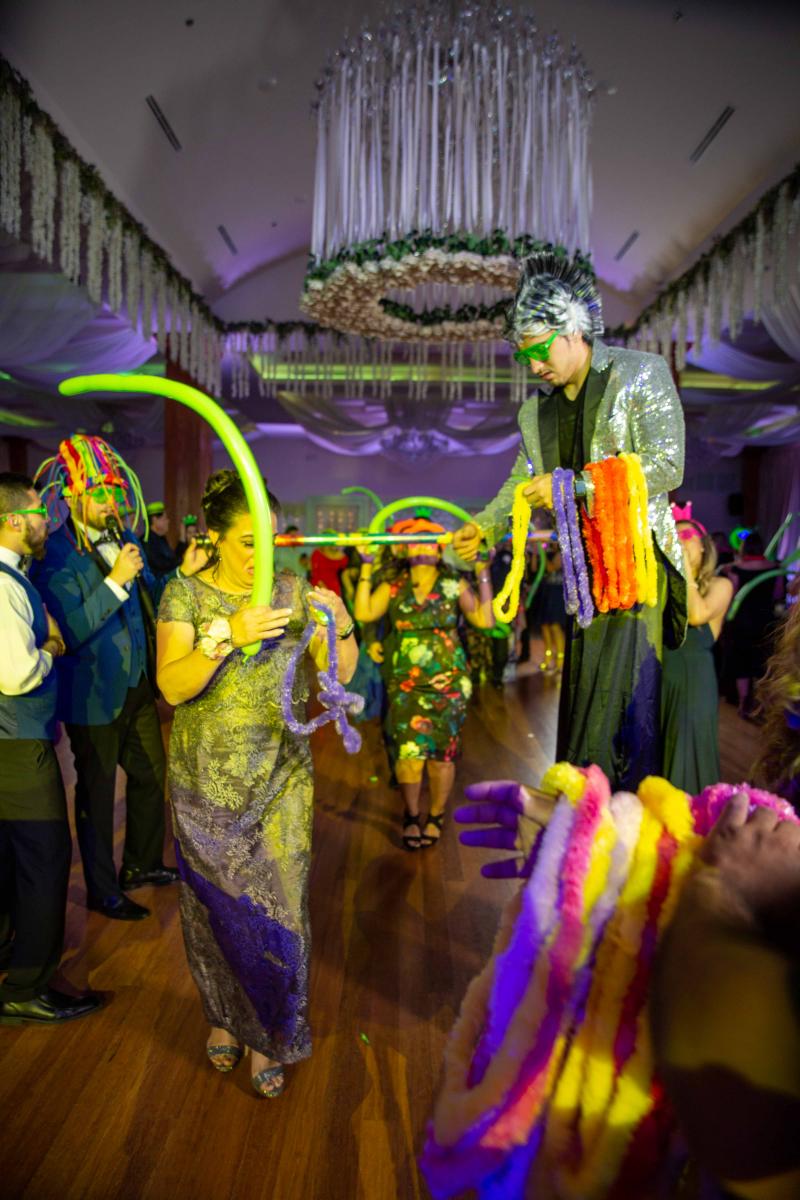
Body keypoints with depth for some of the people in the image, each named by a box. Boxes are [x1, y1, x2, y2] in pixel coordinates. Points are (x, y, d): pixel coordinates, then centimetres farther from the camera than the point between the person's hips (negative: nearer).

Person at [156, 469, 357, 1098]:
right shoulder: (185, 594, -6)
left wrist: (341, 624, -24)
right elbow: (173, 687, -18)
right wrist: (228, 635, -32)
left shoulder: (293, 590, -2)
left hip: (281, 776, 1)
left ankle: (268, 1035, 29)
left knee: (275, 903, 6)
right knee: (214, 902, 13)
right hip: (207, 779, 0)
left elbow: (341, 675, -5)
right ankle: (225, 1014, 40)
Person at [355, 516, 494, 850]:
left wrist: (483, 574, -9)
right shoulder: (392, 588, 6)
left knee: (442, 752, 5)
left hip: (449, 682, -1)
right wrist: (367, 566, -5)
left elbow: (485, 620, -8)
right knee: (408, 751, -4)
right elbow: (363, 613, -9)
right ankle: (411, 815, 20)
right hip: (406, 683, 1)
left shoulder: (454, 586, 2)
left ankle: (436, 815, 27)